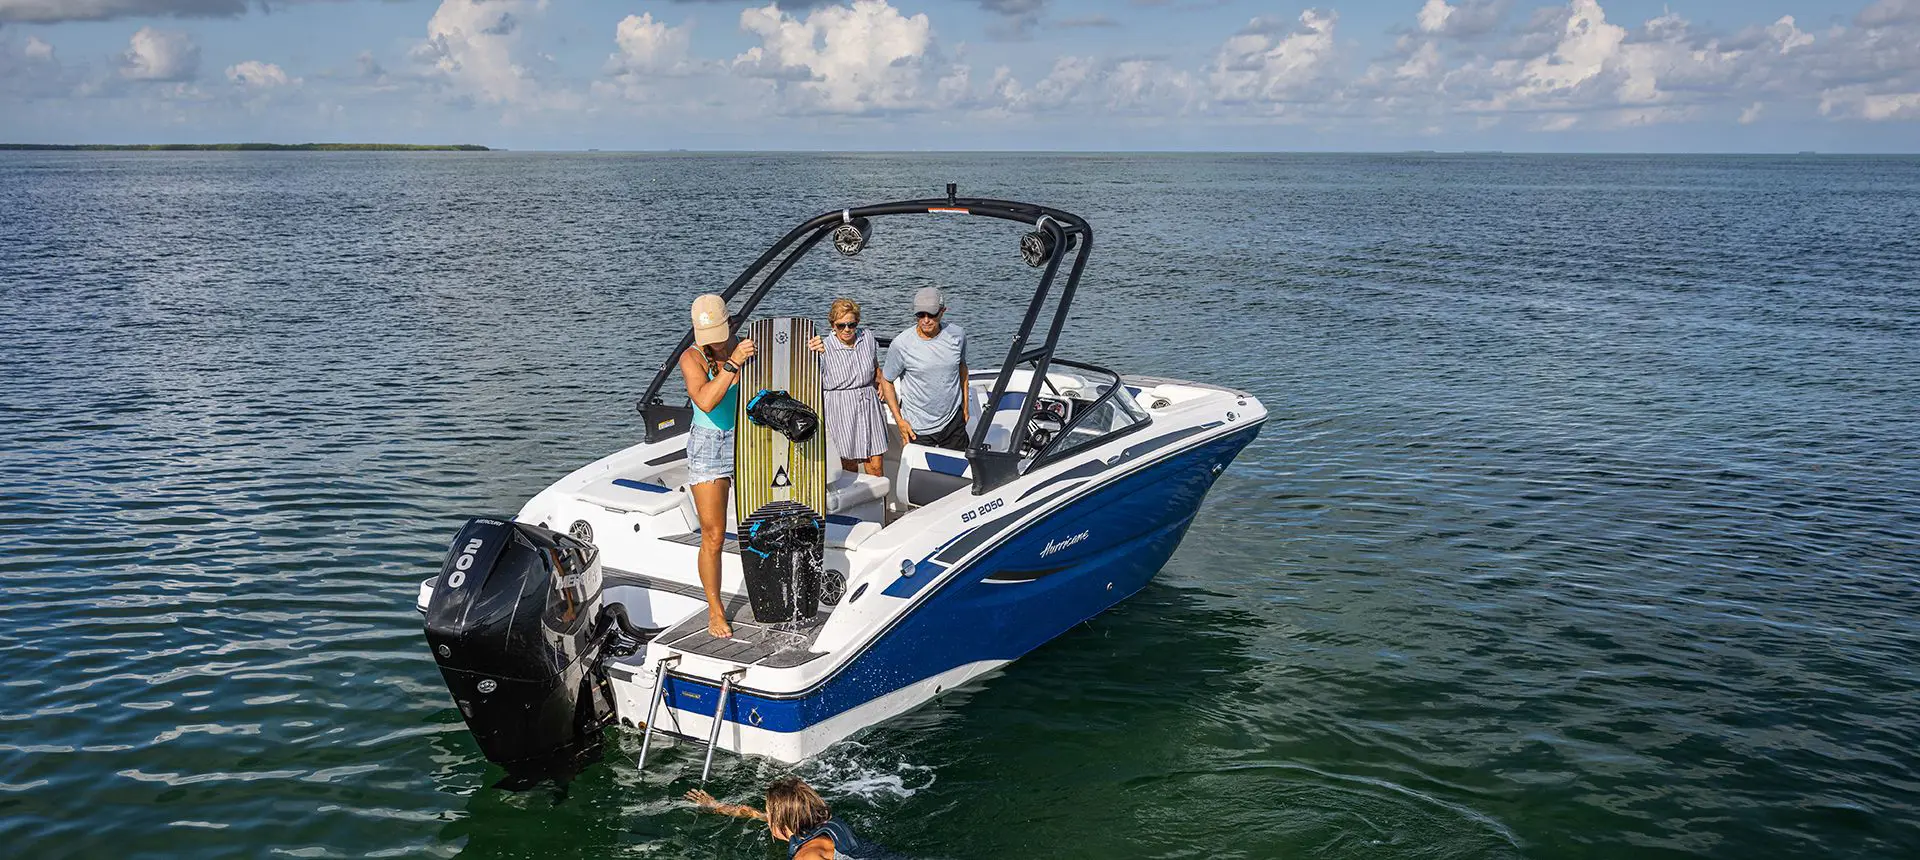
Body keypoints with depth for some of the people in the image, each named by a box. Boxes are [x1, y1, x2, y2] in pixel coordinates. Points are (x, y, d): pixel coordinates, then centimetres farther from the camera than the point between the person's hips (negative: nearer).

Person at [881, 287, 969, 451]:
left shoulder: (957, 335, -6)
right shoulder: (901, 344, -16)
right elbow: (886, 381, -4)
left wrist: (965, 405, 15)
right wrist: (899, 420, -7)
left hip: (954, 421, 3)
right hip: (918, 428, -3)